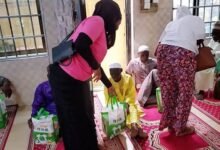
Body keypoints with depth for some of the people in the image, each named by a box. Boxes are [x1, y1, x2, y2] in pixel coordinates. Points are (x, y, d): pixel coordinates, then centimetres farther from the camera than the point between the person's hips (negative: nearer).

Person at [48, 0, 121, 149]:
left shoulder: (101, 32, 17)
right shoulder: (97, 21, -11)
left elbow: (95, 62, 25)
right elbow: (80, 45, -29)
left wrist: (109, 85, 35)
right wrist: (96, 67, -12)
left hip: (77, 80, 10)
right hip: (65, 78, -10)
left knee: (84, 116, 24)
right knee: (76, 120, 9)